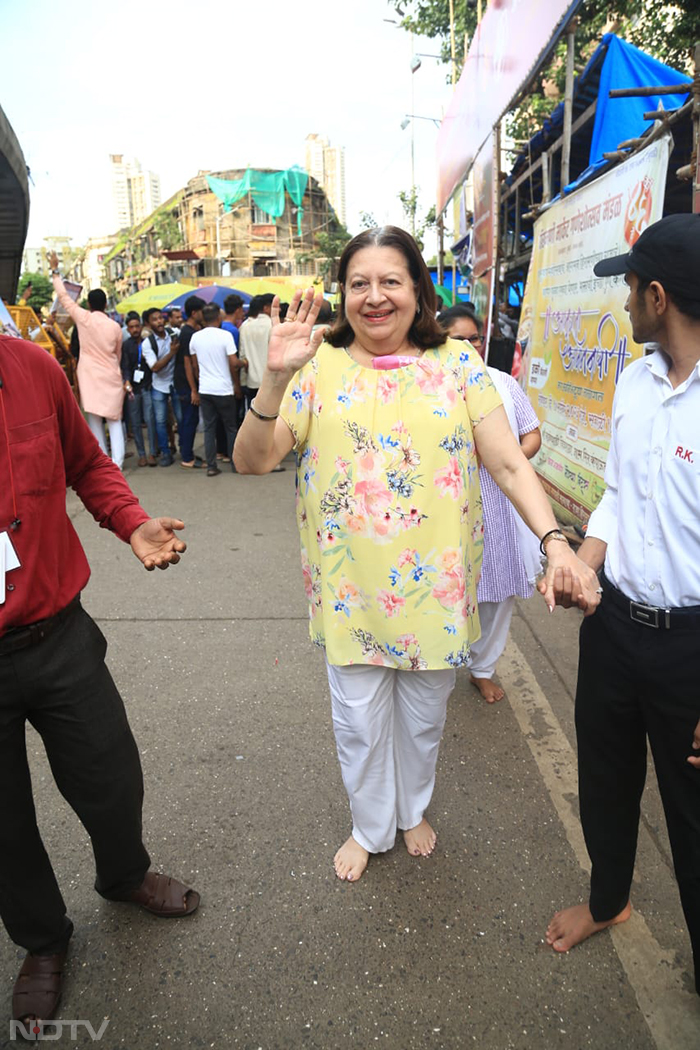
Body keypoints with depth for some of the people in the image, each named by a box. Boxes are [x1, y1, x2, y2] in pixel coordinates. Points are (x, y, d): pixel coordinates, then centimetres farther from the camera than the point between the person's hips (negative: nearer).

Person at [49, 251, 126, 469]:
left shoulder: (83, 318, -5)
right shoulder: (115, 326, 1)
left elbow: (63, 297, 6)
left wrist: (55, 271, 18)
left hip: (91, 377, -2)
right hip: (112, 377, 2)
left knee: (94, 421, 4)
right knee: (114, 421, 6)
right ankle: (117, 462, -2)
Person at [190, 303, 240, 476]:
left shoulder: (195, 337, 3)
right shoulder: (225, 336, -11)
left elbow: (195, 365, 10)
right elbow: (233, 364, -12)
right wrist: (237, 385, 1)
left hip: (204, 389, 4)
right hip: (224, 389, -4)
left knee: (209, 428, 8)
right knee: (231, 427, 9)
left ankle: (211, 466, 8)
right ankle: (235, 463, 16)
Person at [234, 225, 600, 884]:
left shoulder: (457, 365, -1)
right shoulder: (319, 368, -3)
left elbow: (508, 463, -5)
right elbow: (251, 461, -10)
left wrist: (555, 541, -20)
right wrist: (275, 379, -26)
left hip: (435, 584, 1)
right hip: (350, 586, 0)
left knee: (423, 718, 20)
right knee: (359, 723, 14)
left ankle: (413, 811, 50)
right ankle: (370, 827, 43)